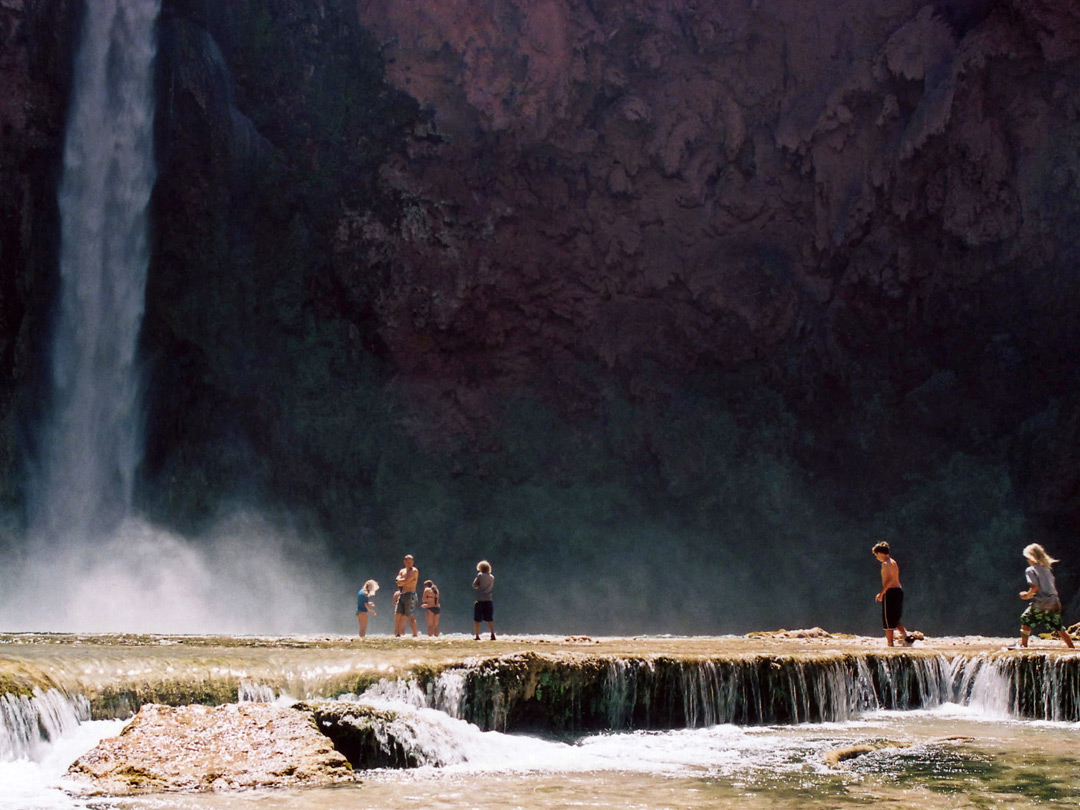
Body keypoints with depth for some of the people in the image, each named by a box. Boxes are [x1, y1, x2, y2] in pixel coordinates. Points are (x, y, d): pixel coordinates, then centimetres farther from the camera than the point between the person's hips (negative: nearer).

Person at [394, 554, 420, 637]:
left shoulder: (414, 571, -5)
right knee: (397, 614, 5)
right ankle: (397, 633, 12)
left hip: (410, 595, -7)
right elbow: (398, 582, 2)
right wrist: (405, 581, -12)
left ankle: (415, 634, -10)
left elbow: (406, 581, -15)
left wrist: (401, 581, 1)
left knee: (411, 616, -11)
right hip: (402, 595, 7)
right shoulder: (402, 571, 16)